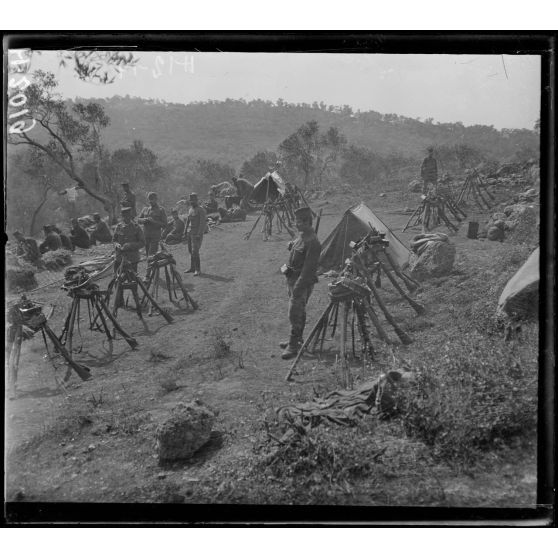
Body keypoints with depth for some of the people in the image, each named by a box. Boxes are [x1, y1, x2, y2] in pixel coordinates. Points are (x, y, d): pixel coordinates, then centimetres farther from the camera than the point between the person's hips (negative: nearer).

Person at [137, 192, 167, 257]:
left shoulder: (161, 210, -3)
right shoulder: (145, 209, 12)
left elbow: (164, 225, -6)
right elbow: (139, 220, 7)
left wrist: (154, 221, -19)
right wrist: (145, 219, -15)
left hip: (155, 237, -5)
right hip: (146, 236, 5)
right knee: (147, 255, 13)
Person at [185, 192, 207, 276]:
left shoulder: (201, 210, -13)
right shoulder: (190, 209, 13)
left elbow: (203, 223, -17)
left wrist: (199, 234, -22)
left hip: (197, 233, -8)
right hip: (190, 233, 8)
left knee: (195, 251, -13)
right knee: (191, 251, 12)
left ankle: (198, 269, -7)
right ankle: (192, 268, 21)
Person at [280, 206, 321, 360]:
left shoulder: (312, 242, -22)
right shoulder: (301, 237, 9)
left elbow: (308, 268, -24)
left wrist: (298, 287, -24)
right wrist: (287, 267, 6)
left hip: (303, 282, -9)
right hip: (293, 279, 10)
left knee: (295, 314, -7)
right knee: (299, 312, 18)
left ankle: (293, 346, -1)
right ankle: (296, 340, 29)